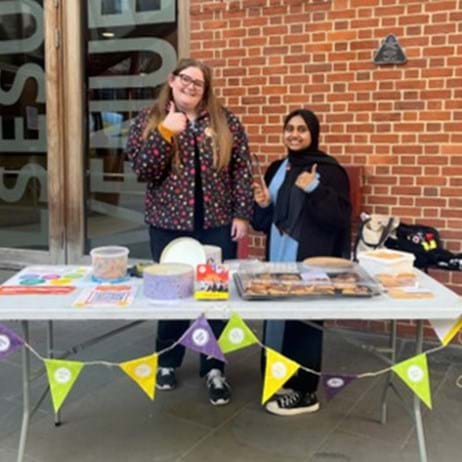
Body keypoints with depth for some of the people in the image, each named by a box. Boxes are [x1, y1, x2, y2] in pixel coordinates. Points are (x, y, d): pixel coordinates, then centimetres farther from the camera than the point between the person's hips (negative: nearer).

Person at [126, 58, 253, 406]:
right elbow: (143, 171, -10)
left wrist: (242, 214, -4)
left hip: (217, 224, 0)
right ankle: (167, 362, 32)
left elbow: (242, 170, 2)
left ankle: (214, 368, 20)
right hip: (168, 225, 0)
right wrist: (166, 132, -18)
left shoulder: (226, 122, 3)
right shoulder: (148, 121, 2)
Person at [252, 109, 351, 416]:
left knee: (303, 320, -1)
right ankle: (283, 378, 28)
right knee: (278, 316, 11)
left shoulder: (329, 170, -7)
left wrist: (314, 190, -23)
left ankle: (305, 392, 12)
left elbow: (341, 218, -16)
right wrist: (263, 205, -2)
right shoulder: (277, 169, 13)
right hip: (278, 258, 7)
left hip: (310, 262, -7)